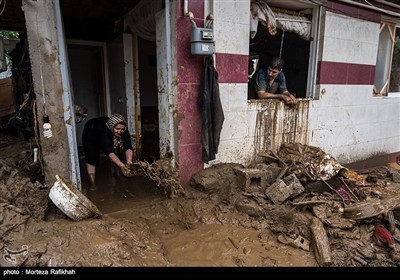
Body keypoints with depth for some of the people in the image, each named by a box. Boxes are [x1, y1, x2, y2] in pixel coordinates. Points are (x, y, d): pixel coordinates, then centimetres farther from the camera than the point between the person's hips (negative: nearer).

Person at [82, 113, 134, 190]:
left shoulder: (124, 131, -33)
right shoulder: (104, 130, -46)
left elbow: (128, 148, -42)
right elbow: (109, 151, -53)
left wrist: (129, 161, -61)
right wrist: (121, 164, -65)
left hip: (110, 137, 4)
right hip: (91, 133, -4)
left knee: (118, 153, -7)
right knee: (92, 157, -16)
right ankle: (92, 182, -7)